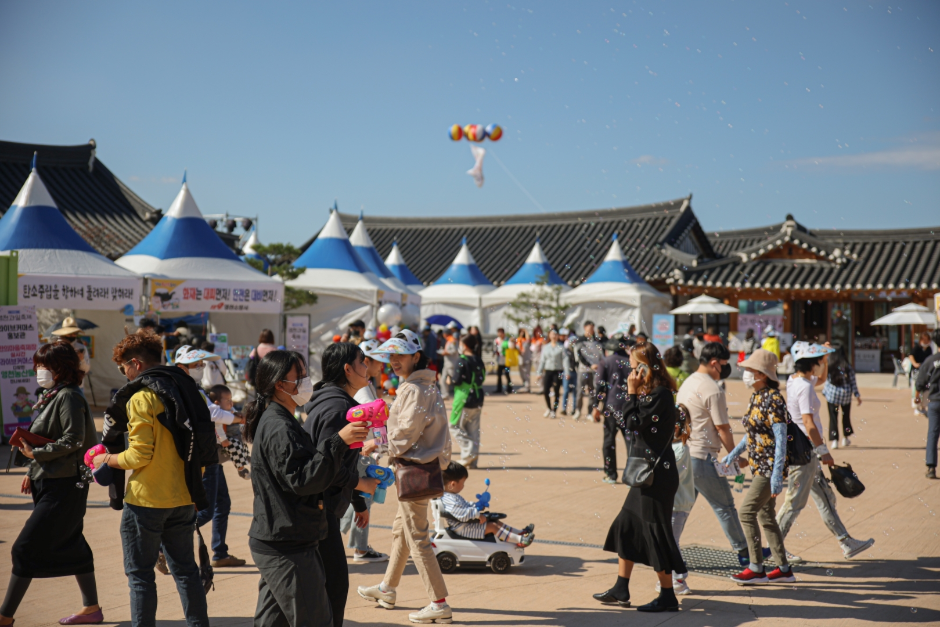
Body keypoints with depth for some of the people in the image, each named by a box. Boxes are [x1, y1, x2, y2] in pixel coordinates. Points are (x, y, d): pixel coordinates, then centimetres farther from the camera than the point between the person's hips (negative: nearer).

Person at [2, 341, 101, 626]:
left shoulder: (69, 397, -14)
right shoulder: (52, 397, 15)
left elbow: (72, 441, -20)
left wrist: (35, 454, -17)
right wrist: (32, 472, 13)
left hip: (63, 487, -10)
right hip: (49, 483, 10)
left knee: (25, 549, -7)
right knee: (72, 546, 15)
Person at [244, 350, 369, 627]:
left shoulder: (275, 422, 17)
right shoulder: (278, 428, -18)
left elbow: (301, 471, 23)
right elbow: (302, 479, -27)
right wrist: (338, 442, -31)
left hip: (273, 544, 11)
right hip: (287, 549, -11)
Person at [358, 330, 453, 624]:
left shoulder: (414, 390, -19)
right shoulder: (426, 386, 12)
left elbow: (406, 432, -20)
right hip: (423, 464, 11)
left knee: (417, 538, -5)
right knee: (400, 529, 22)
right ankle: (387, 589, 37)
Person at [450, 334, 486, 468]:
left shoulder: (463, 361, -13)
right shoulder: (479, 361, 9)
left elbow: (458, 380, -17)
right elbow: (482, 378, 11)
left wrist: (450, 380, 3)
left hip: (464, 400, -7)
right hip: (478, 400, 8)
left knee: (454, 427, 4)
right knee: (473, 430, 11)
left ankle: (469, 451, -10)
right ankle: (472, 461, 12)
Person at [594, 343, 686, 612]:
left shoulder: (660, 395, -17)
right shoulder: (650, 394, 12)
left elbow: (633, 425, -18)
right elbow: (627, 427, 13)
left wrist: (631, 393, -14)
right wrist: (633, 395, 7)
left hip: (657, 474, -10)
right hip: (646, 473, 10)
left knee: (654, 531, -2)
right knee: (626, 526, 14)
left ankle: (668, 597, 8)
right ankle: (621, 590, 23)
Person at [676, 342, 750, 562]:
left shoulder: (688, 382, 13)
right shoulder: (713, 390, -14)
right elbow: (722, 429, -11)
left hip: (682, 453, 8)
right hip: (702, 457, -8)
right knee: (724, 506, 4)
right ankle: (744, 551, 14)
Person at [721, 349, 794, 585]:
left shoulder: (773, 399, -18)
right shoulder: (756, 397, 10)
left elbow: (781, 438, -22)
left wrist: (777, 474, -25)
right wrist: (735, 453, 18)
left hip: (770, 466, -9)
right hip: (760, 466, 9)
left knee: (747, 512, -8)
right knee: (765, 516, 13)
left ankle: (756, 569, 0)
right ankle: (784, 569, 21)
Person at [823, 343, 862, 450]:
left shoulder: (828, 368, -9)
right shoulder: (849, 368, -8)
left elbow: (827, 383, -1)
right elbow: (853, 384, -3)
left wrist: (825, 393, 13)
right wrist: (857, 395, 5)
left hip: (832, 395, -1)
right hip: (846, 395, 1)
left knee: (833, 418, 4)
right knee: (846, 416, 19)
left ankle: (834, 441, 1)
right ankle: (845, 438, 29)